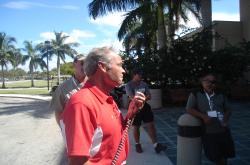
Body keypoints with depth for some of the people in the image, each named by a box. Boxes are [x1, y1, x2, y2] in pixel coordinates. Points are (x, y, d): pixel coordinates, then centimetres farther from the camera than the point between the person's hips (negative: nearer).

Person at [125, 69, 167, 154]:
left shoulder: (144, 84, 7)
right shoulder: (129, 85, -9)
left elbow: (149, 96, 1)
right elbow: (132, 97, -20)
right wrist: (145, 97, -16)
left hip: (145, 106, 4)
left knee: (151, 125, 0)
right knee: (136, 127, 8)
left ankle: (156, 145, 4)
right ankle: (137, 144, 27)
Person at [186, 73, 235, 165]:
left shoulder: (221, 96, 7)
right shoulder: (195, 95, -3)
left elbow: (228, 109, 13)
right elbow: (189, 109, -10)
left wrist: (226, 118, -8)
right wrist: (203, 116, -20)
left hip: (223, 131, 4)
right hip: (208, 132, -3)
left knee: (225, 155, 16)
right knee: (215, 157, 3)